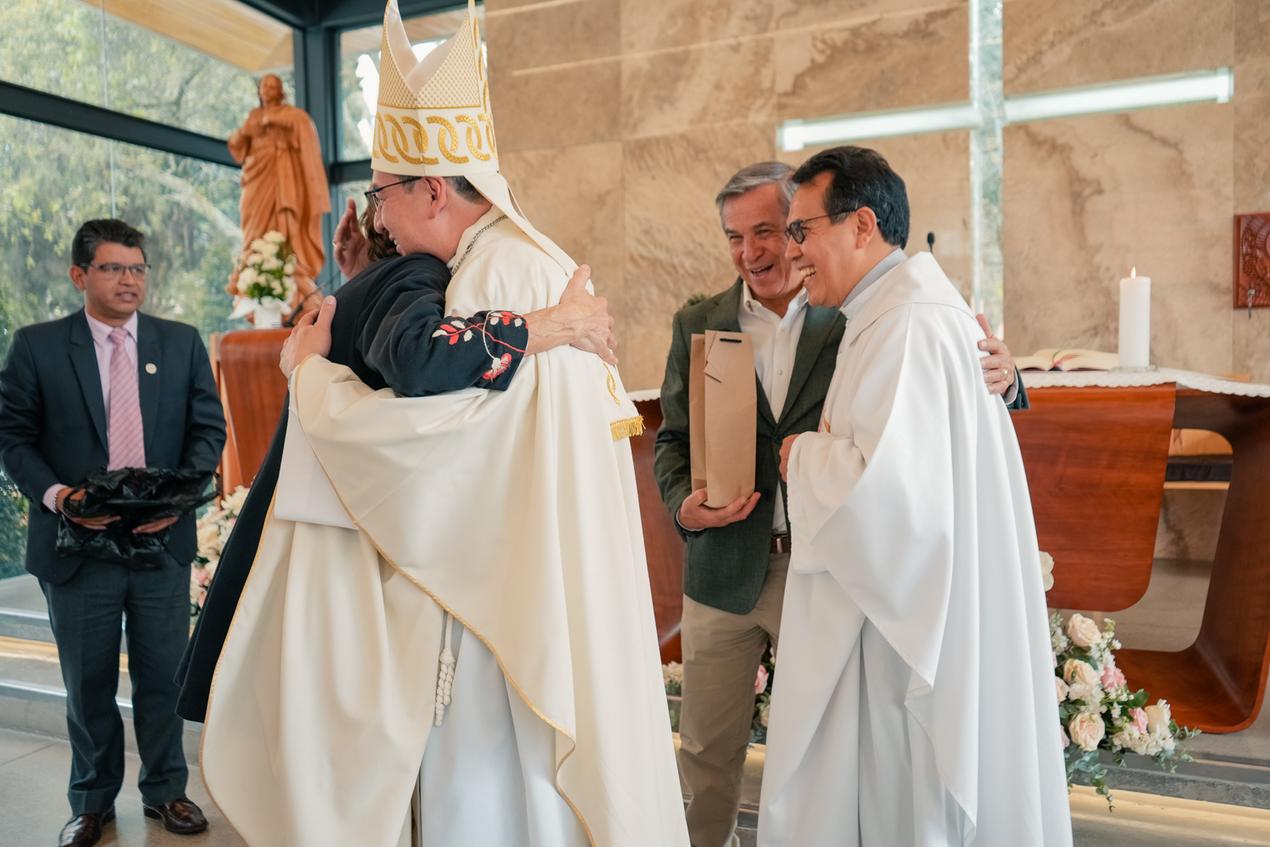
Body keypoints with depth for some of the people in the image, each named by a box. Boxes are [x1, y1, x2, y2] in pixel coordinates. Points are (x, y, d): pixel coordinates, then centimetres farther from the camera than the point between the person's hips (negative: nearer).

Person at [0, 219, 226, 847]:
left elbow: (208, 428, 3)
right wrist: (52, 493, -16)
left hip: (163, 539, 1)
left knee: (163, 677, 11)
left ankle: (165, 790, 31)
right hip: (77, 545, -1)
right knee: (88, 684, 13)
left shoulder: (182, 343, 5)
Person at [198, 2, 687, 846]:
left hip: (503, 597, -9)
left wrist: (311, 367, -7)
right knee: (494, 775, 20)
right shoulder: (528, 261, 11)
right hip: (516, 582, 9)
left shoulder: (501, 274, -19)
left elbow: (410, 430, -24)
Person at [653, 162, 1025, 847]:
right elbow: (672, 437, 6)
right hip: (723, 566, 3)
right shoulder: (697, 325, 4)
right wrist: (683, 503, -13)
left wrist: (996, 381, -25)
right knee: (707, 749, 16)